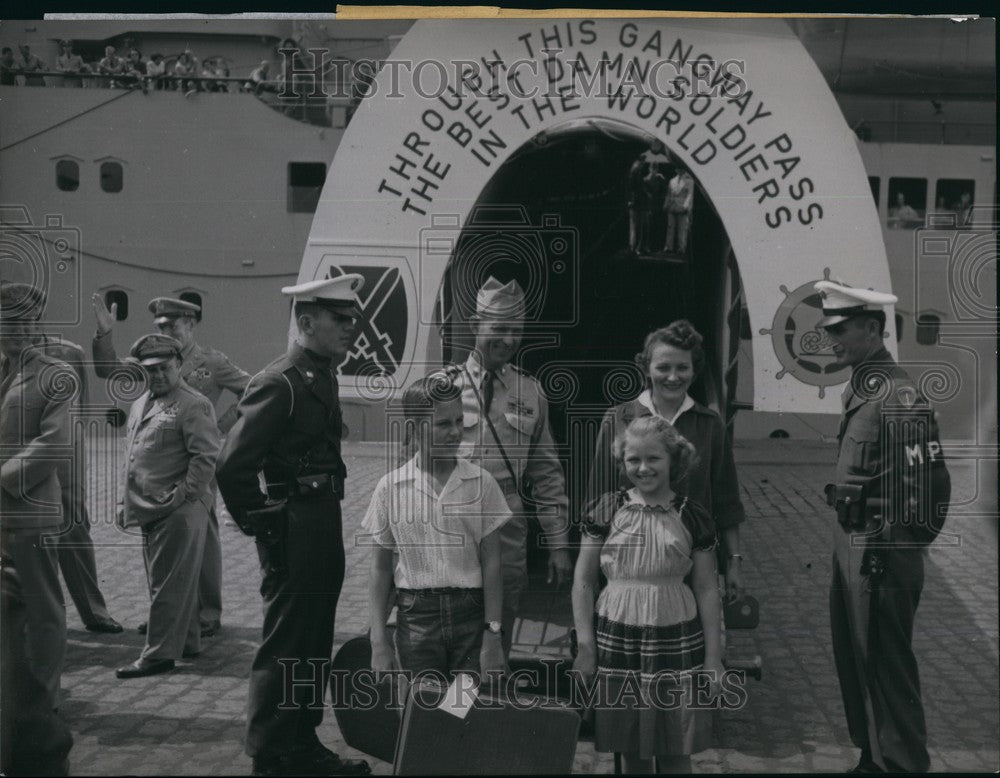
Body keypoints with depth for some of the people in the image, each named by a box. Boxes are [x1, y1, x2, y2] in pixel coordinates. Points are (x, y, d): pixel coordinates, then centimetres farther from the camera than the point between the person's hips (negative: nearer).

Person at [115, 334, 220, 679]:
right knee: (170, 581, 16)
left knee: (169, 584, -5)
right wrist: (124, 501, 18)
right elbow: (130, 456, 24)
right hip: (149, 510, 9)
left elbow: (205, 456, -15)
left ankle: (159, 654, 0)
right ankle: (187, 643, 27)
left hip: (179, 511, -9)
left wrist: (183, 495, -17)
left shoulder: (193, 405, -9)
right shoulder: (140, 405, 19)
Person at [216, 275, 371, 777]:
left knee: (315, 643, 17)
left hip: (325, 524, 9)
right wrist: (261, 524, -13)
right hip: (294, 531, -9)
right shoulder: (279, 383, -17)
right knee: (285, 646, 1)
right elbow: (232, 467, -21)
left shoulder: (323, 378, 12)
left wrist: (328, 526, 16)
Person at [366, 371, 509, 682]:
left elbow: (491, 564, 1)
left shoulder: (481, 483, 0)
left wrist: (493, 635, -3)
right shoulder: (391, 488, -1)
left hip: (471, 613, 0)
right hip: (416, 618, 0)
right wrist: (379, 643, 0)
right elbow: (381, 570, 4)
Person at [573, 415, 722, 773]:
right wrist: (585, 645, -1)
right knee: (631, 749, 9)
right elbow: (583, 580, 3)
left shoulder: (692, 516, 0)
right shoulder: (608, 510, 0)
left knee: (674, 751, 4)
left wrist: (713, 655, 2)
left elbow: (707, 589, 4)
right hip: (617, 639, 1)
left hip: (675, 640, -1)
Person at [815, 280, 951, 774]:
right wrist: (845, 548, 16)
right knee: (854, 660, 19)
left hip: (880, 555, -10)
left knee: (885, 666, 1)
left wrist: (887, 553, -19)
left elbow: (926, 484, -21)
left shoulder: (898, 397, -18)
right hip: (852, 547, 10)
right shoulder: (860, 388, 11)